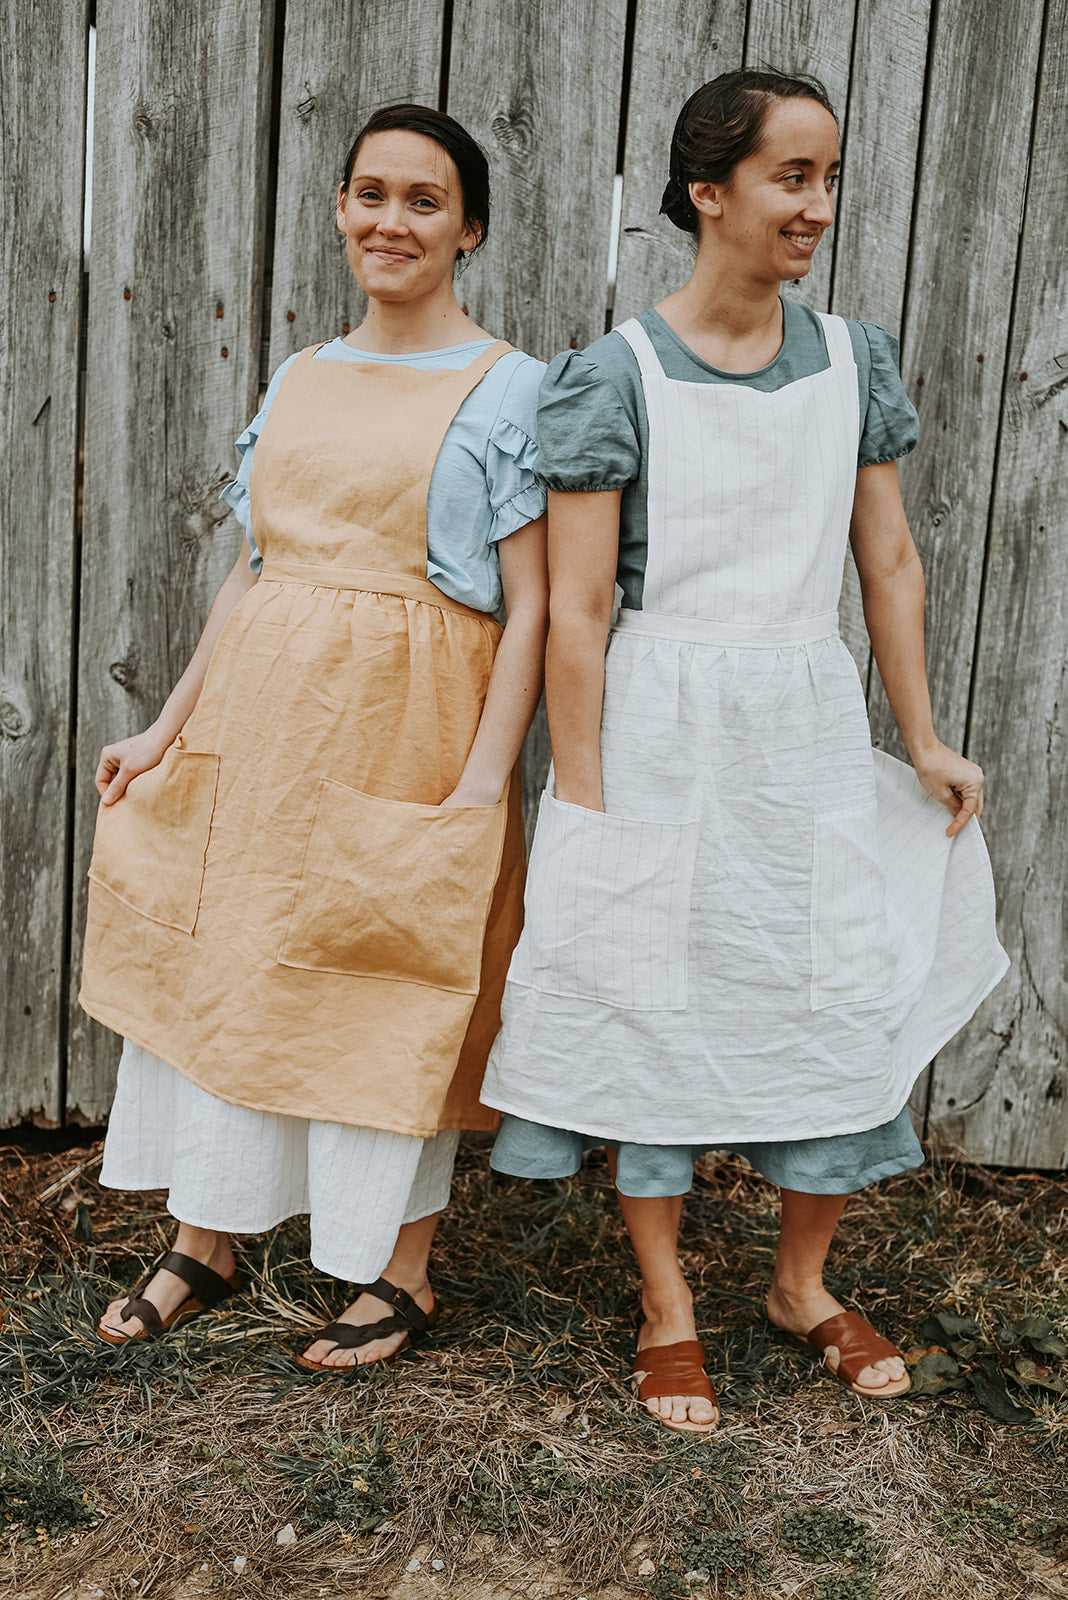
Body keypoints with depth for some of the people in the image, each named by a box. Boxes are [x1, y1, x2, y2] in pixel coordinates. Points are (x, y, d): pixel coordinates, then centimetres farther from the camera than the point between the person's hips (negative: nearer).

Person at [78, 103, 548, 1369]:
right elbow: (255, 569, 14)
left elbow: (530, 607, -9)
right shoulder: (298, 380, 11)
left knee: (391, 986, 4)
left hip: (402, 733, -5)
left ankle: (403, 1272, 24)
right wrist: (171, 727, 12)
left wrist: (483, 782, -17)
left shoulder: (509, 389, -5)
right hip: (260, 715, 6)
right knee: (223, 963, 11)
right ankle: (203, 1242, 30)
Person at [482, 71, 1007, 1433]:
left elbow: (889, 563, 10)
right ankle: (667, 1309, 24)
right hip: (661, 731, -4)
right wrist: (584, 801, -11)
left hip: (811, 729, 4)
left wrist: (923, 743, 9)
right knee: (658, 1005, 6)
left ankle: (803, 1284, 30)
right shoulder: (615, 376, -8)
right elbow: (575, 612, -10)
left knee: (842, 1002, 7)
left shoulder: (854, 361, 5)